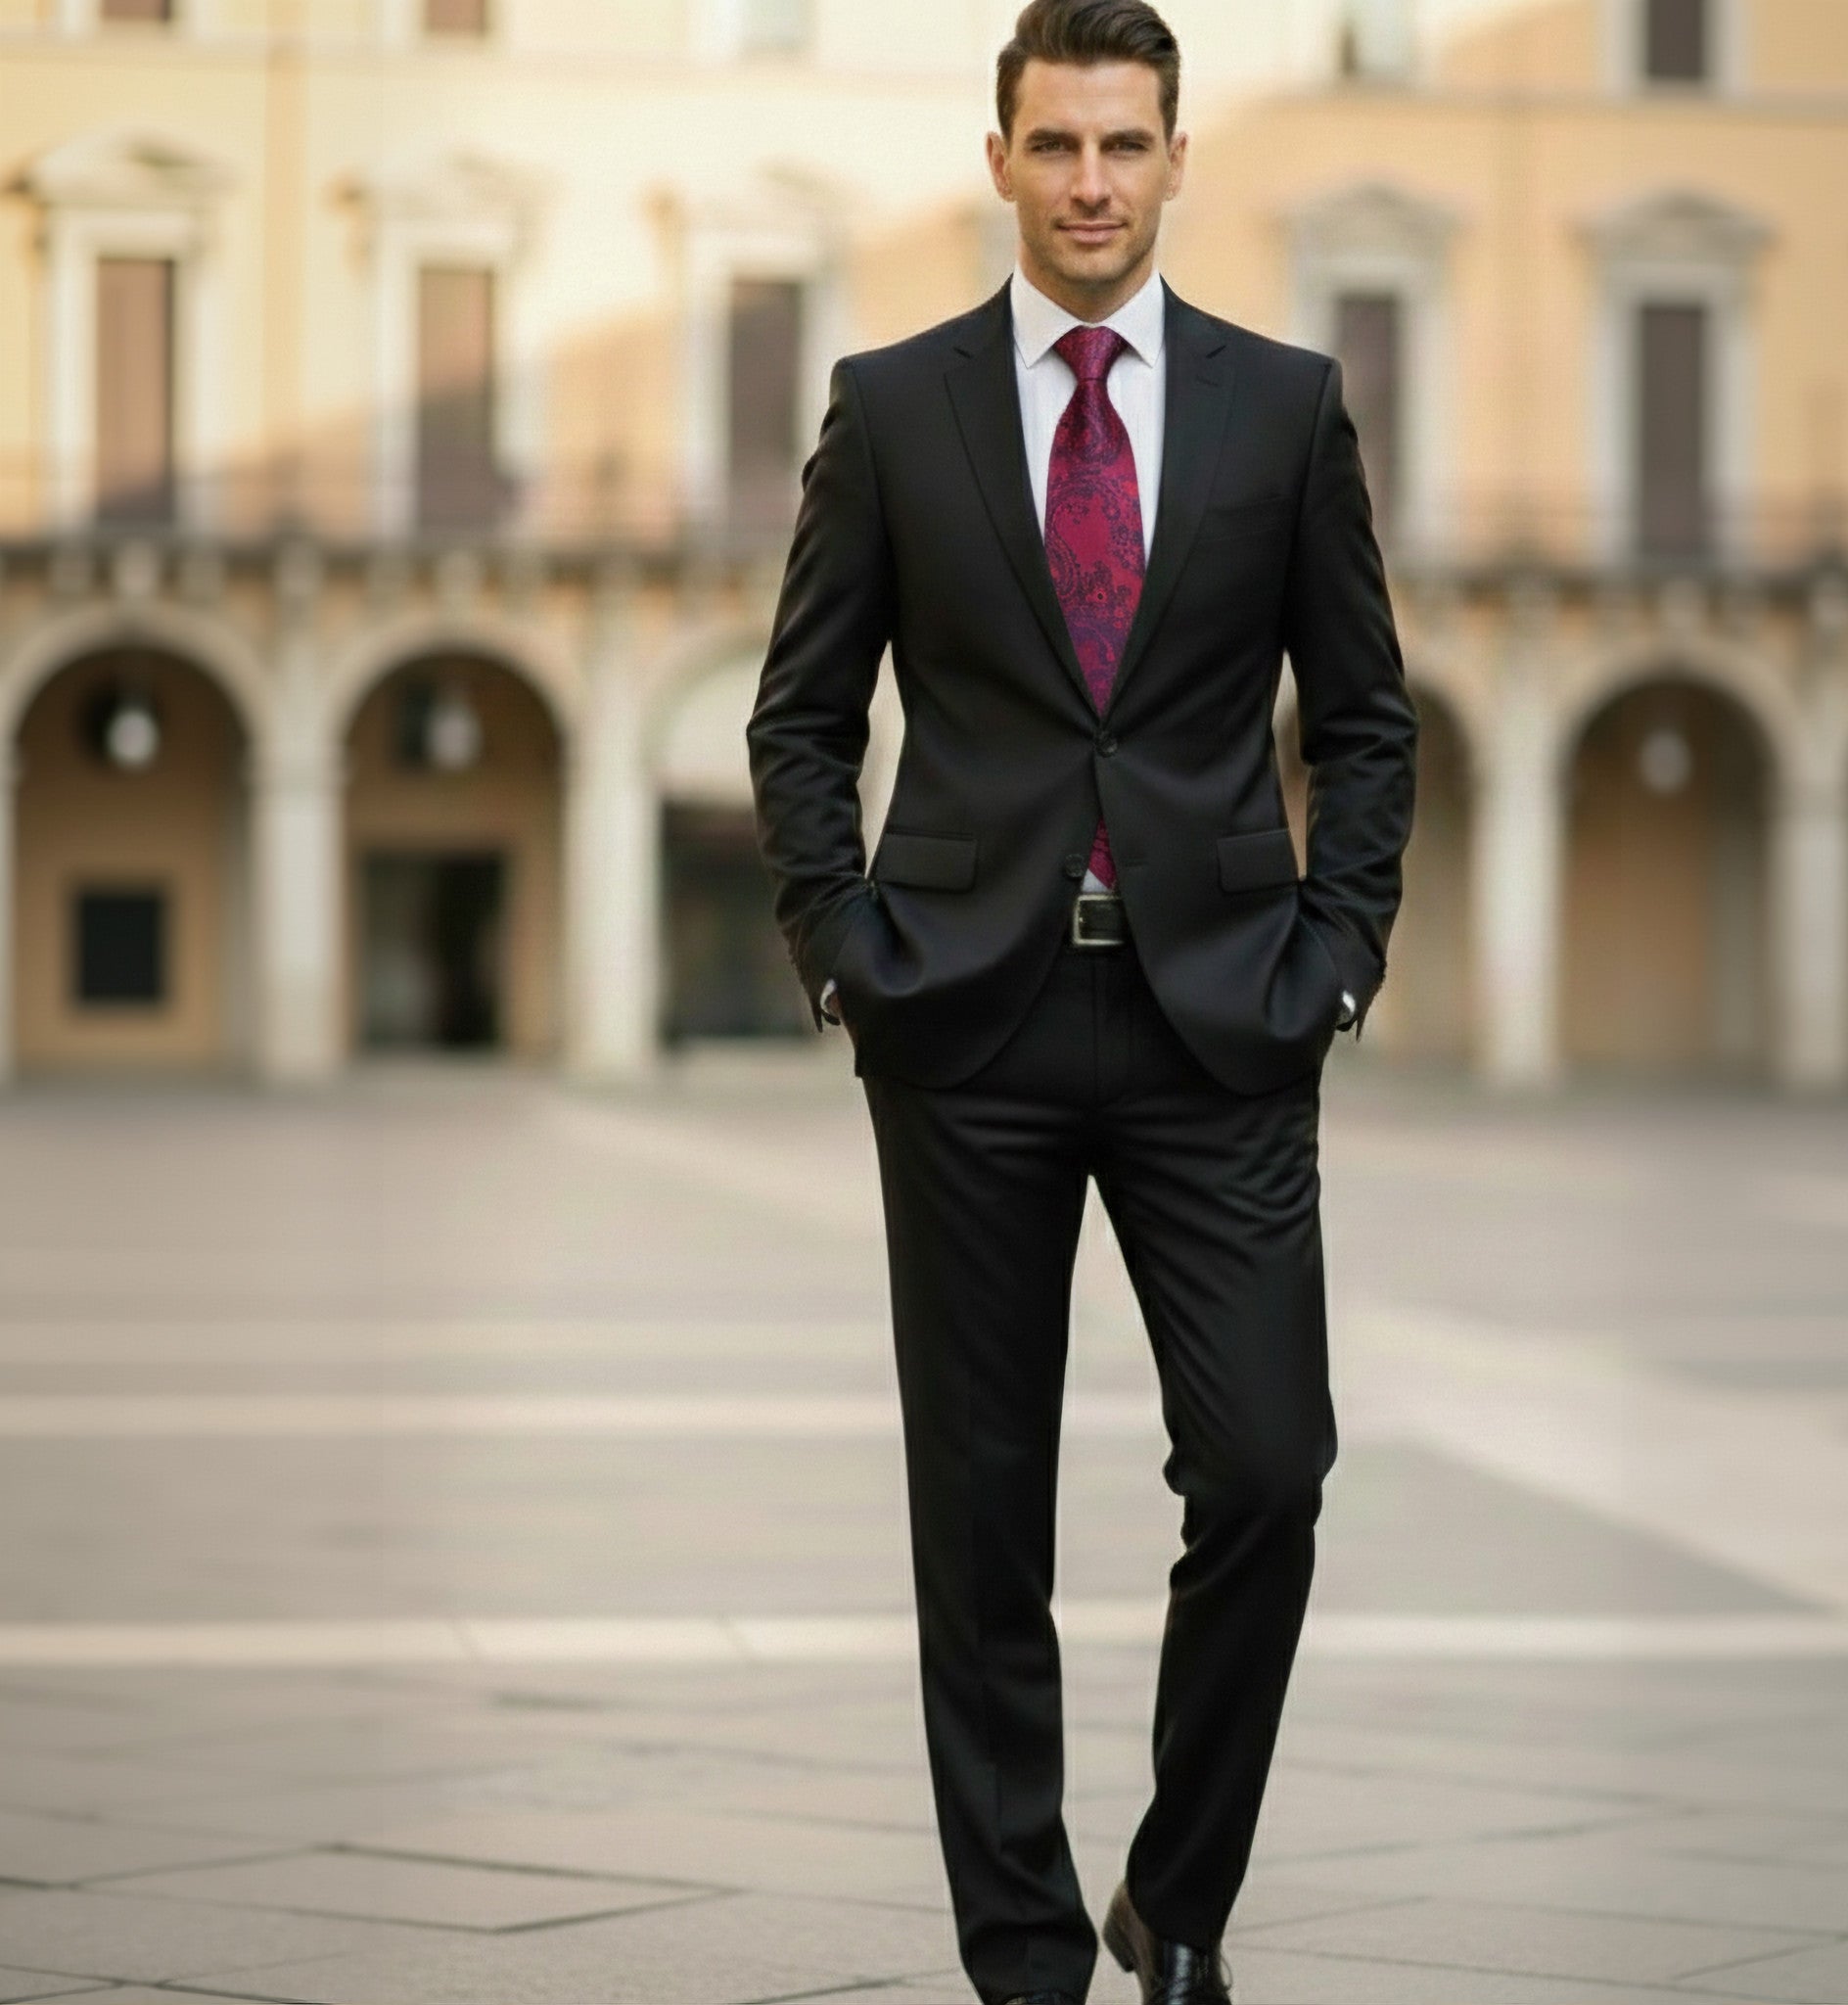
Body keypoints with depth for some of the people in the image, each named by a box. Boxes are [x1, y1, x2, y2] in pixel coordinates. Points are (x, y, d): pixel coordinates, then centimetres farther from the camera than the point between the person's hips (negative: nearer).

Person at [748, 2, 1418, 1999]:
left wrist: (1337, 949, 0)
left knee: (1264, 1478, -7)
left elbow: (1363, 715, 10)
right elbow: (801, 714, 9)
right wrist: (841, 943, -2)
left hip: (1219, 1018, 0)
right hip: (970, 1018, 0)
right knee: (983, 1515, 3)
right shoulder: (893, 405, 4)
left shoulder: (1284, 404, 5)